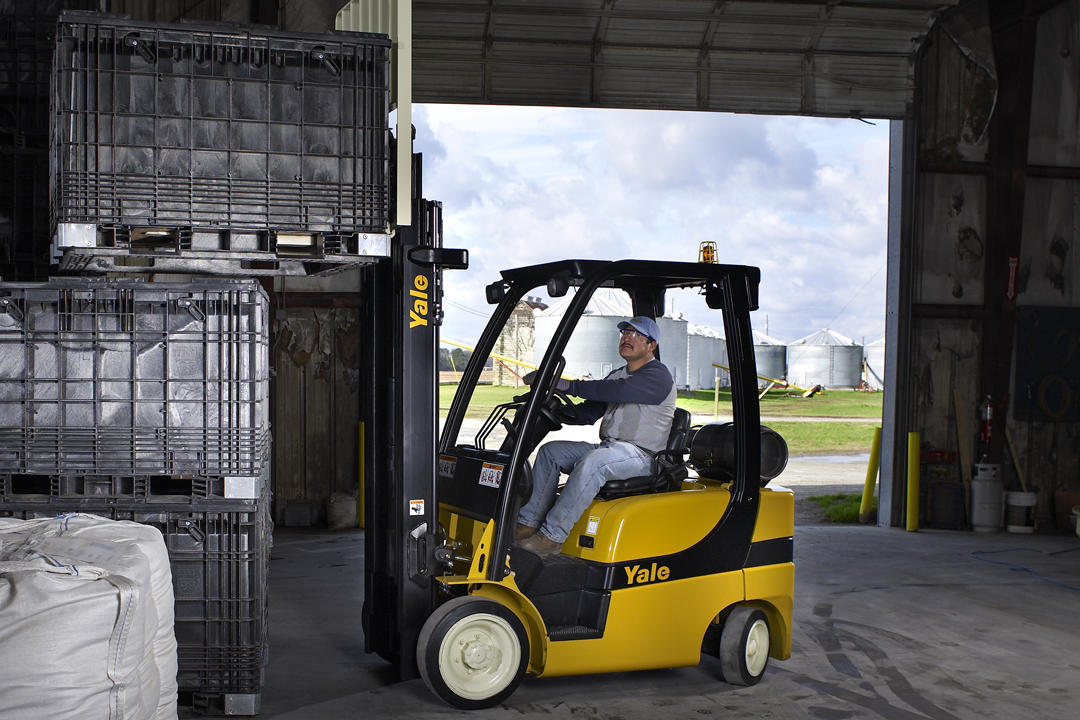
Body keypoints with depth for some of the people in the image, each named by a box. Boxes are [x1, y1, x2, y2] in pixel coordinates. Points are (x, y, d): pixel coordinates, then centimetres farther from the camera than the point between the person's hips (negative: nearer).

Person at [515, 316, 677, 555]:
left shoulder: (658, 376, -8)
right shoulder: (616, 375, 21)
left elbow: (616, 391, -24)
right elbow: (588, 413, 17)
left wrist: (568, 386, -26)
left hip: (640, 455, -9)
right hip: (607, 448, 9)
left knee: (593, 462, -36)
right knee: (550, 451, -7)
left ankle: (552, 536, -35)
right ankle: (528, 524, -13)